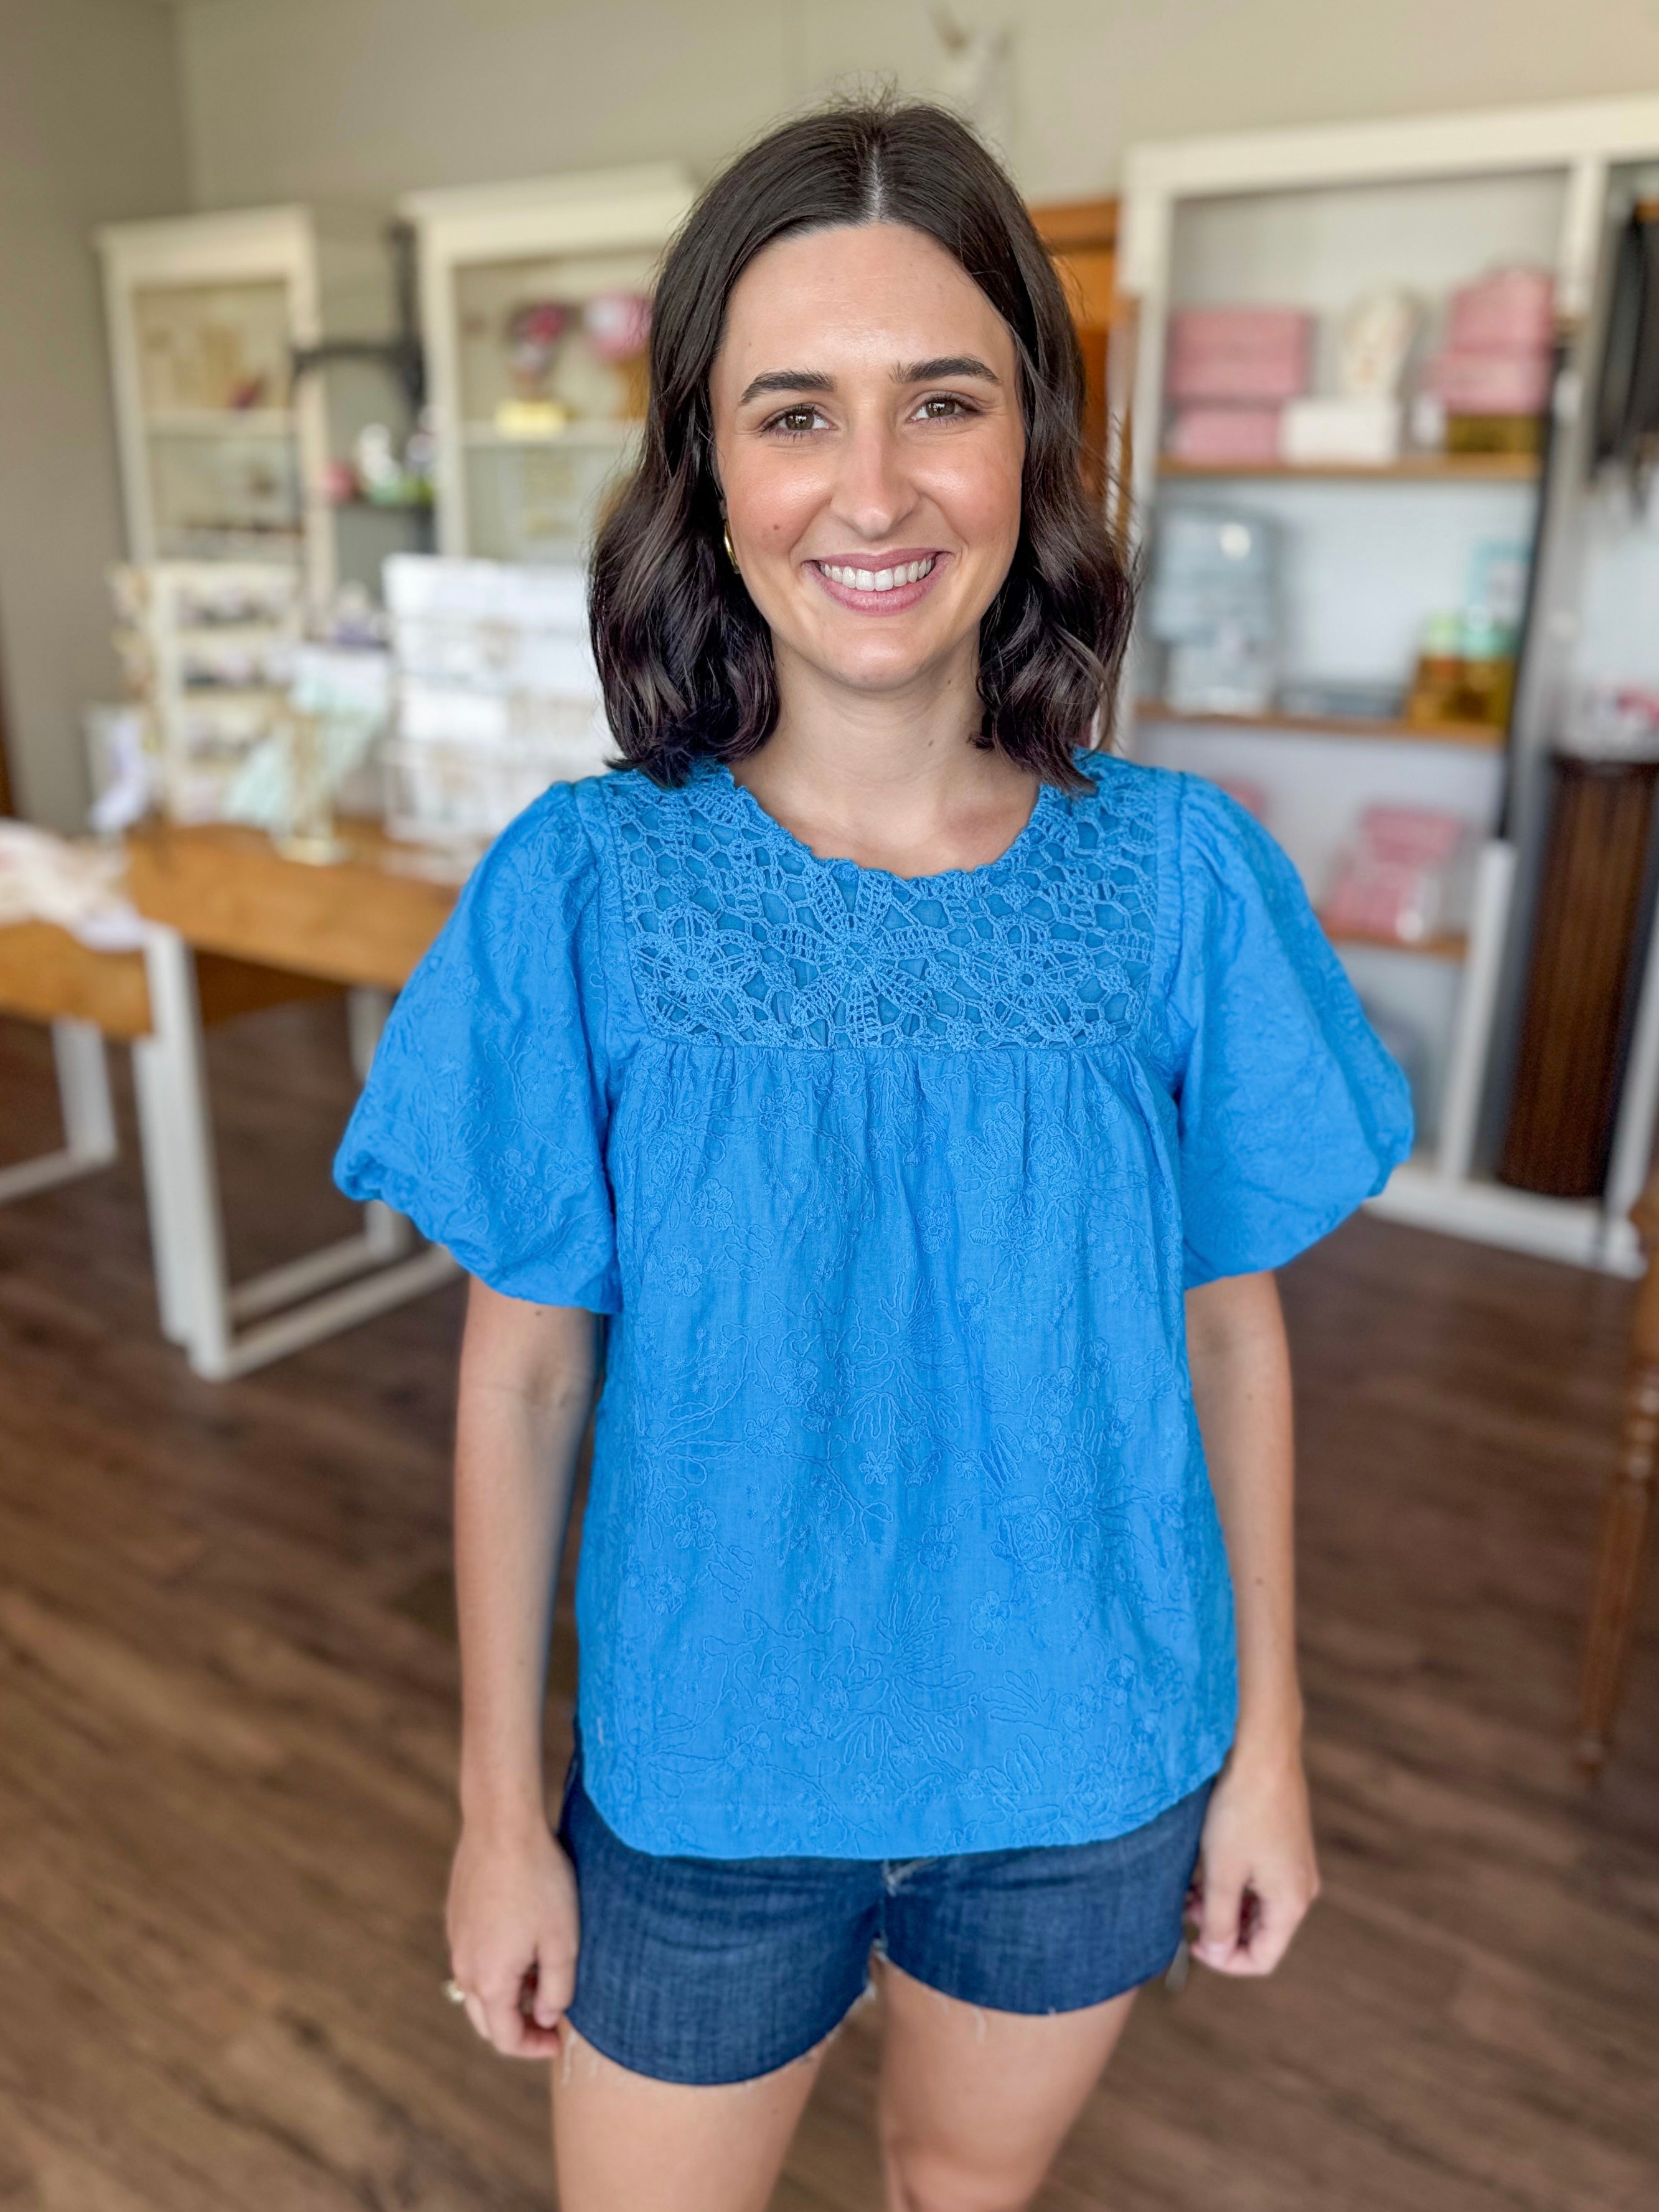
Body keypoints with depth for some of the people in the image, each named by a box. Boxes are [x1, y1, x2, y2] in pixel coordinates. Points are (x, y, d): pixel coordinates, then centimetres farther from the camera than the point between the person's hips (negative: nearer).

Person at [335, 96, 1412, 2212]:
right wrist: (500, 1812, -2)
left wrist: (1267, 1742, 2)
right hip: (705, 1769, -1)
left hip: (1092, 1766, 2)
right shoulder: (580, 889, -16)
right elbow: (521, 1373, -9)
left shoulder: (1176, 872, -12)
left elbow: (1229, 1327, -3)